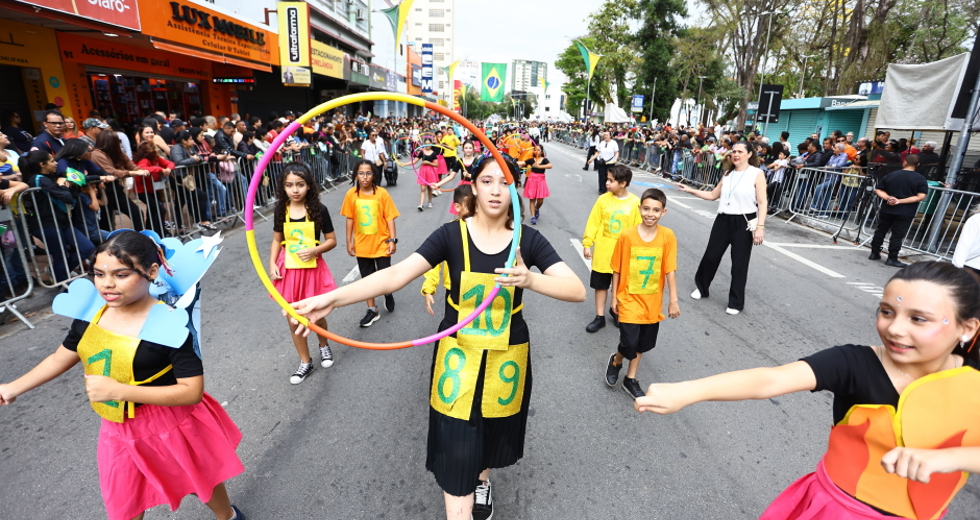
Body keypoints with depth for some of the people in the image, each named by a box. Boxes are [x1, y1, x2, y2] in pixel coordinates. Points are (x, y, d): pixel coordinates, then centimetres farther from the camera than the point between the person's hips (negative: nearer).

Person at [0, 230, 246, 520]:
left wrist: (118, 390, -31)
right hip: (118, 431, 6)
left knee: (202, 481, 21)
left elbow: (193, 392, -30)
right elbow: (60, 358, 11)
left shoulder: (170, 324, -29)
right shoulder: (91, 313, -8)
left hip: (170, 428, -6)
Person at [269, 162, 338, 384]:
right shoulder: (281, 211, -1)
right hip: (288, 270, 3)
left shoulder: (319, 210, -9)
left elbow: (332, 240, -4)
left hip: (313, 268, -2)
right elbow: (277, 240, 8)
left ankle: (324, 345, 43)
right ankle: (305, 362, 28)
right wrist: (272, 264, -4)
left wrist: (314, 250, -21)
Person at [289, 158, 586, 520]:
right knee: (457, 449, 3)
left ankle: (483, 479, 57)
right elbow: (395, 276, -21)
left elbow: (577, 290, -18)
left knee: (494, 433, 24)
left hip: (506, 357, 2)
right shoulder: (452, 235, -12)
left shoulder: (528, 239, -10)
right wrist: (332, 298, -33)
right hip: (459, 354, -1)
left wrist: (529, 279, -37)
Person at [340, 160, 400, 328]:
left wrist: (392, 240, -12)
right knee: (367, 278, 13)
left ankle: (388, 295, 38)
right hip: (362, 245, 3)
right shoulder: (351, 194, -6)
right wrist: (349, 241, 3)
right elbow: (350, 219, 1)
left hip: (381, 244, -2)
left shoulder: (382, 193, -12)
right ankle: (372, 310, 29)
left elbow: (389, 218, -9)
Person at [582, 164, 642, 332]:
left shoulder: (635, 203, -10)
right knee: (601, 285, 10)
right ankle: (600, 317, 24)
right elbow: (593, 223, -3)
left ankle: (616, 310, 40)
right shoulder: (603, 199, -8)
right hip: (603, 252, 1)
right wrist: (587, 244, -5)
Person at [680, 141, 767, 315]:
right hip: (723, 220, 5)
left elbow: (762, 203, -10)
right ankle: (701, 287, 32)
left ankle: (736, 302, 18)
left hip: (744, 223, -4)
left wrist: (760, 227, -17)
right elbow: (713, 195, 15)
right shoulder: (727, 174, 10)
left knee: (739, 263, 4)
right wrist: (691, 191, 6)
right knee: (710, 256, 9)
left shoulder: (757, 174, -6)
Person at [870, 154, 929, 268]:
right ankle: (892, 259, 2)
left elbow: (878, 190, 0)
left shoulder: (891, 175, 3)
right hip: (905, 213, -2)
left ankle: (874, 253, 17)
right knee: (897, 235, 0)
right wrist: (900, 201, -15)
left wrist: (888, 198, -11)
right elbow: (921, 196, -13)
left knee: (880, 231, 13)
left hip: (887, 210, 2)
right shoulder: (920, 179, -4)